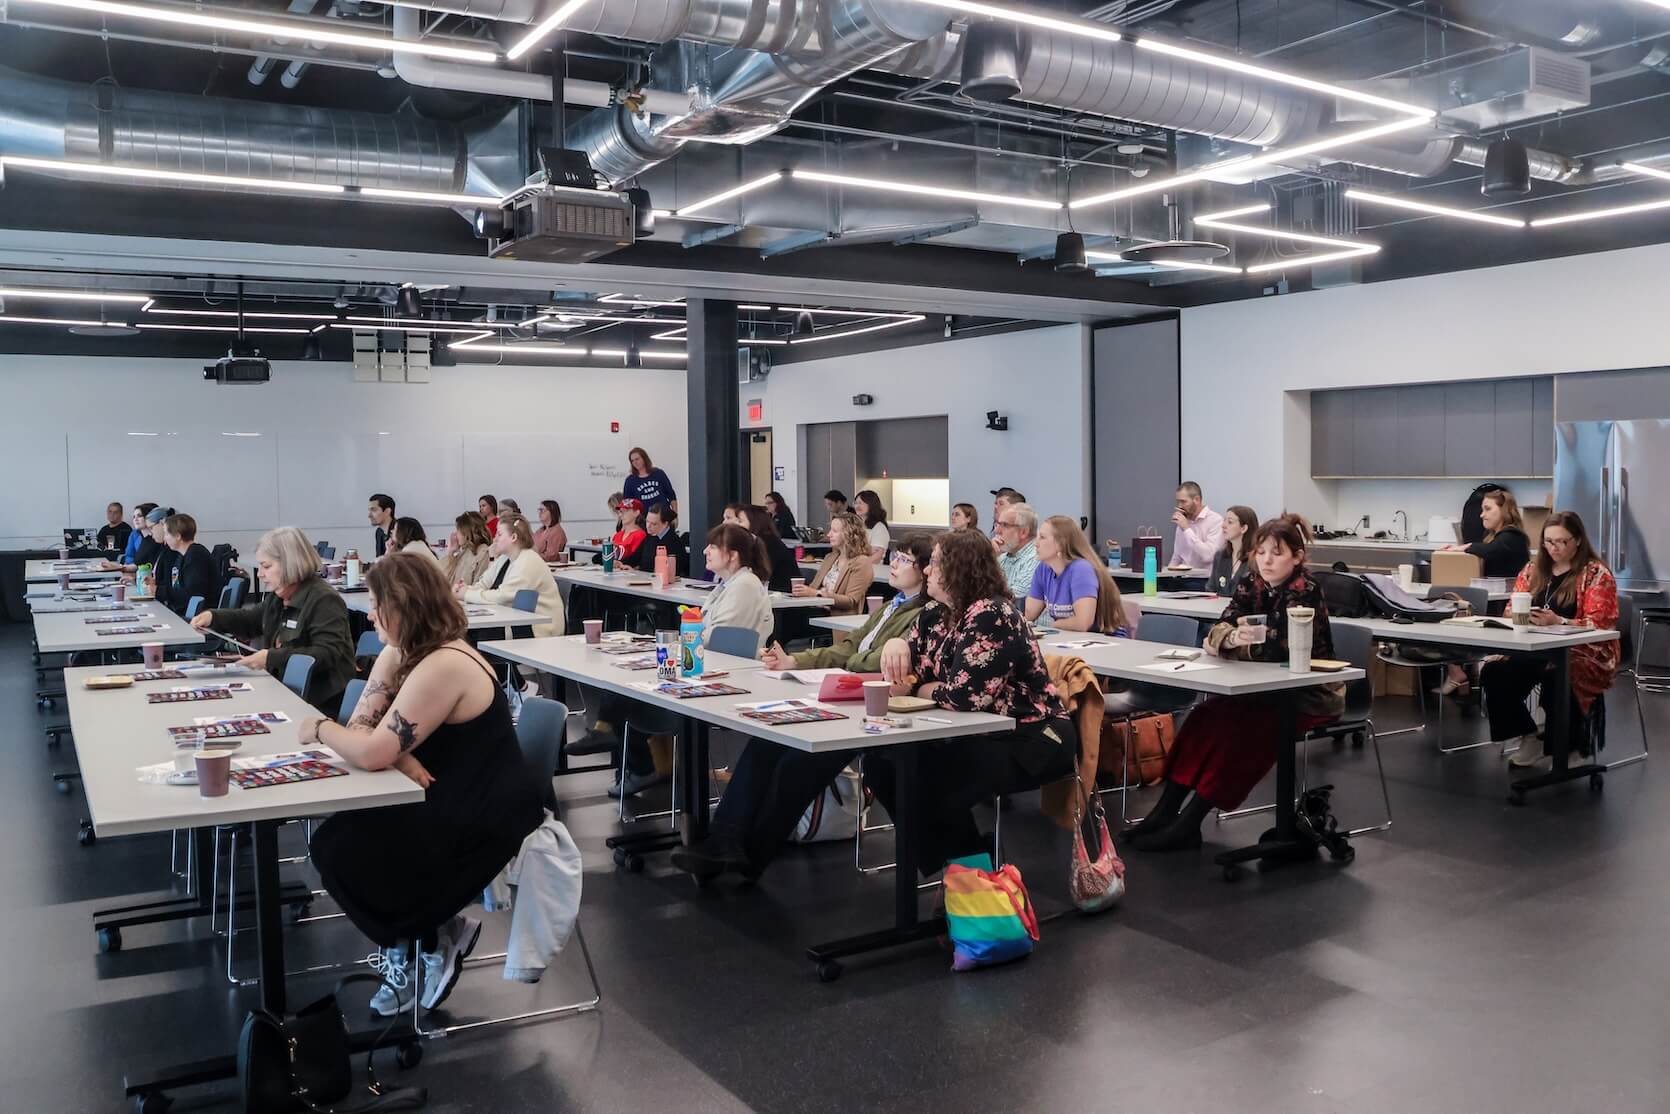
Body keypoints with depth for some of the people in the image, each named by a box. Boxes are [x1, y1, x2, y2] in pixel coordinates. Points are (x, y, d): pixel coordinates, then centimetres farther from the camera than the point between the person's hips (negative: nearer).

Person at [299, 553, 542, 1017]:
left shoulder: (444, 666, -26)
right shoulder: (398, 654, 4)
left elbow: (371, 753, -27)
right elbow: (362, 725, 0)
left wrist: (319, 728, -9)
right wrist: (401, 757, -21)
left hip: (485, 819, -9)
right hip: (443, 801, 9)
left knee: (340, 852, -11)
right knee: (335, 838, 1)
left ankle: (436, 937, 7)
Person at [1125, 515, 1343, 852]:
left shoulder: (1306, 592, -16)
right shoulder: (1250, 585, 3)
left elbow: (1286, 649, -25)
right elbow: (1216, 633, -9)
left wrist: (1241, 643, -14)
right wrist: (1233, 638, -31)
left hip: (1310, 693, -6)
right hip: (1265, 689, 7)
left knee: (1239, 724, -28)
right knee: (1208, 714, -17)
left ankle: (1187, 823, -26)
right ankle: (1166, 811, -17)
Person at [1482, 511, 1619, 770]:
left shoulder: (1596, 574, 0)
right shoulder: (1533, 570, 16)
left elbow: (1598, 625, -9)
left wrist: (1558, 622, -25)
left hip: (1583, 655, -5)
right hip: (1537, 650, 5)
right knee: (1493, 672, -25)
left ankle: (1572, 743, -9)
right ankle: (1529, 739, -7)